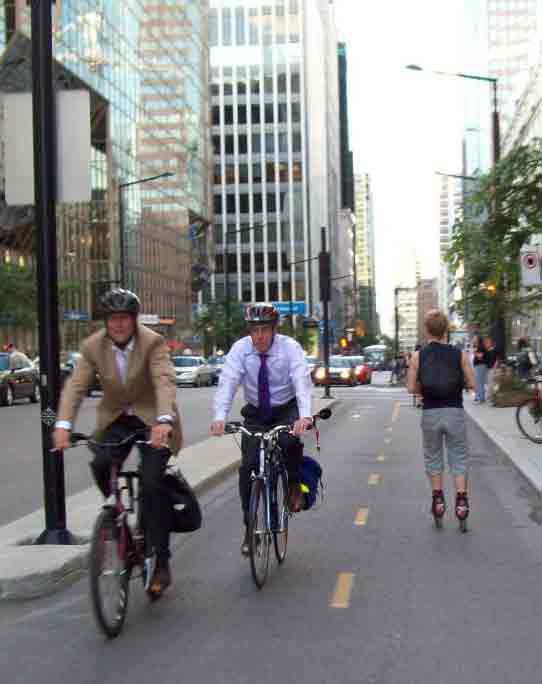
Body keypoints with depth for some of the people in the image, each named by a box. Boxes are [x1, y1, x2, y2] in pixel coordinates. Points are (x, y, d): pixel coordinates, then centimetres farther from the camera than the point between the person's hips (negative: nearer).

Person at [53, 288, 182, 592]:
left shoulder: (153, 343, -17)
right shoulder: (93, 346, -7)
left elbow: (165, 381, -30)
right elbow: (76, 386, -14)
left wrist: (164, 421, -47)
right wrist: (63, 425, -29)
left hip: (152, 419, -3)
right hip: (116, 419, 3)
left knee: (153, 484, -14)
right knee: (100, 464, -24)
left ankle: (161, 561, -1)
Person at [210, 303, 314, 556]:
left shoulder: (290, 347, -19)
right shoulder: (240, 349, -14)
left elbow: (302, 381, -31)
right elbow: (227, 382, -25)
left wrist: (305, 416, -49)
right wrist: (219, 417, -42)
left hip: (287, 410, -2)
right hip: (255, 414, 2)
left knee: (290, 441, -33)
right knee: (248, 467, -10)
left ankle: (294, 485, -2)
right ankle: (250, 527, 5)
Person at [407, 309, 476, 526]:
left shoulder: (418, 356, -4)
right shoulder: (459, 354, -5)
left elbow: (412, 388, -4)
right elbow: (472, 383, -2)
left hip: (430, 413, 1)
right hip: (455, 412, -1)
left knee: (433, 457, 16)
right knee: (459, 457, 8)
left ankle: (438, 499, 15)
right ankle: (461, 500, 0)